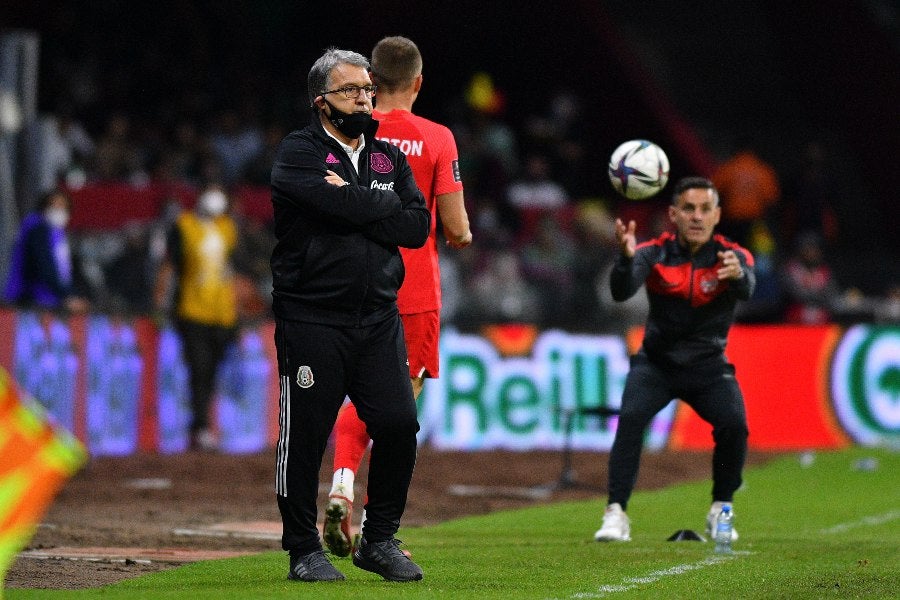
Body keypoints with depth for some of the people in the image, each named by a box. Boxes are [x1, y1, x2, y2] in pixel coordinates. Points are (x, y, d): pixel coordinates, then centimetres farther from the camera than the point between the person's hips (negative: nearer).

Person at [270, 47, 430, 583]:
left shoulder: (390, 158, 15)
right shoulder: (298, 153, -3)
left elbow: (418, 227, 1)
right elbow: (342, 207, -21)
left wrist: (354, 205, -9)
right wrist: (386, 205, -4)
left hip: (379, 318, 5)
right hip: (312, 321, -5)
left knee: (399, 425, -3)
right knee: (305, 435, -1)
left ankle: (379, 540, 13)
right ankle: (304, 550, 11)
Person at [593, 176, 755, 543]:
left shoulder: (731, 256, -13)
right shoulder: (655, 254, -14)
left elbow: (746, 290, -35)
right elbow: (621, 292, -31)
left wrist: (737, 275, -60)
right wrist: (626, 258, -53)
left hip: (708, 366, 0)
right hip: (656, 363, 0)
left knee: (734, 424, -22)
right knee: (631, 418, -26)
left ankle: (720, 512, 0)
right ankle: (616, 513, -20)